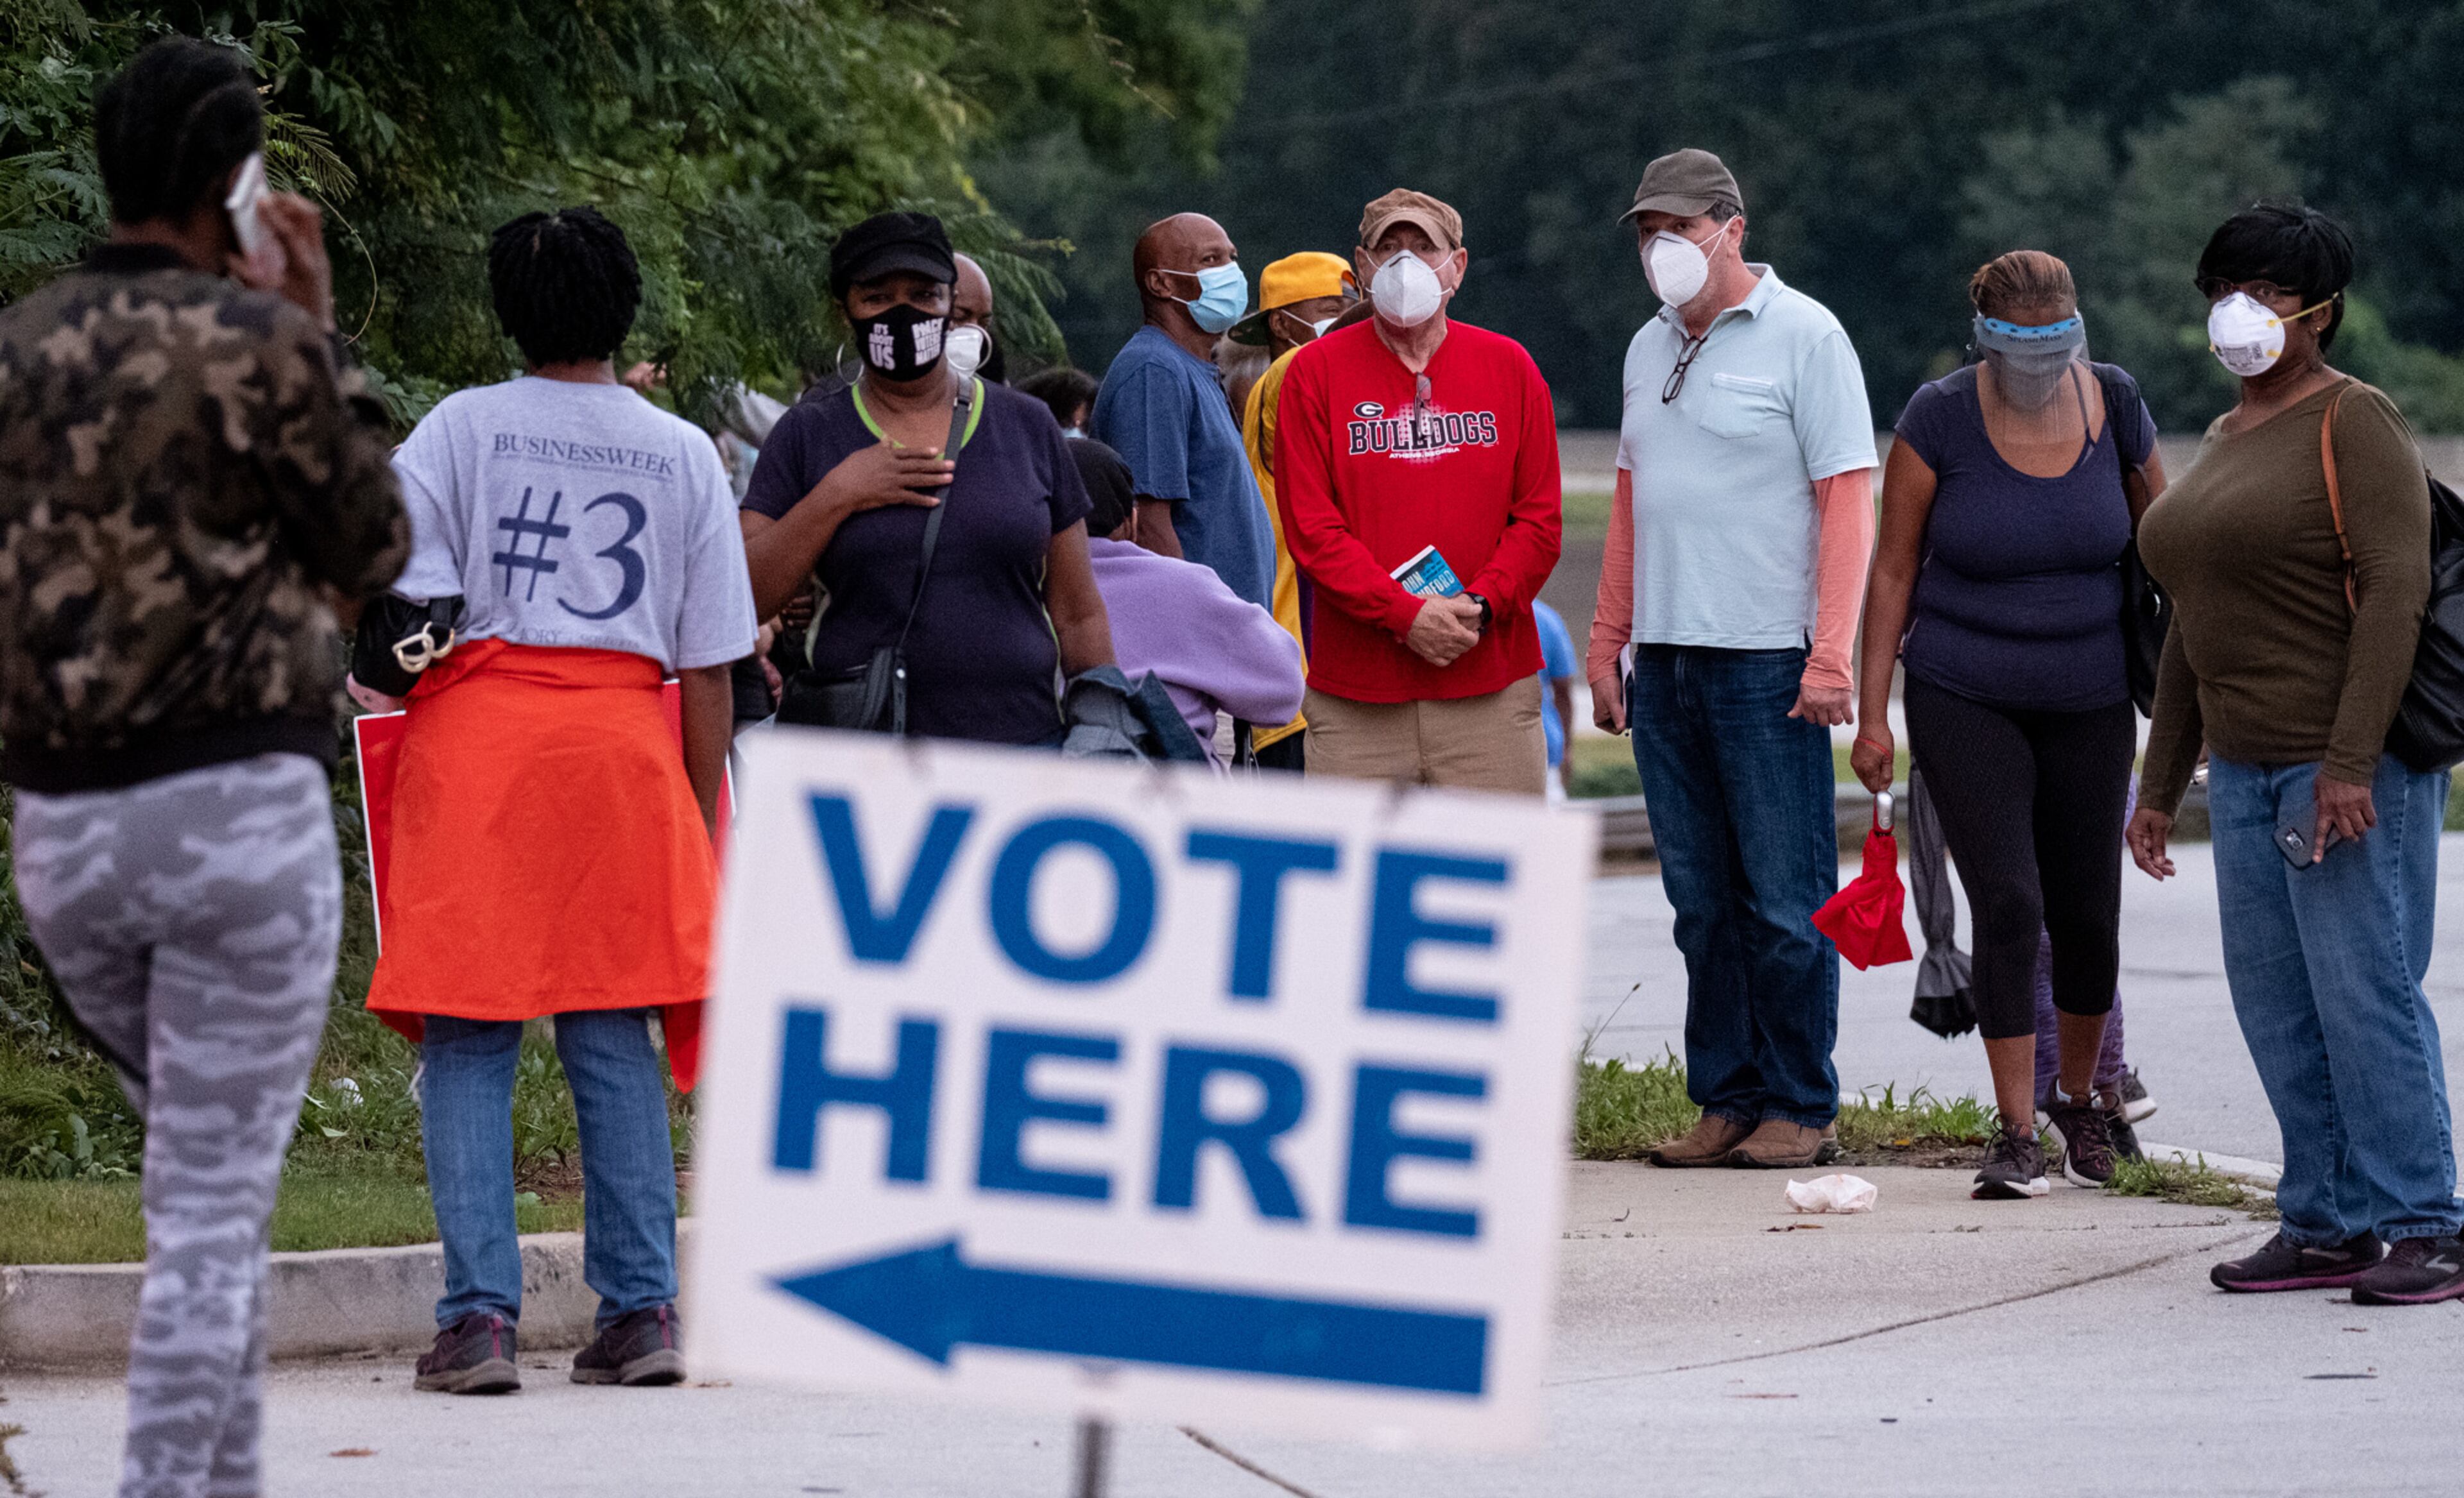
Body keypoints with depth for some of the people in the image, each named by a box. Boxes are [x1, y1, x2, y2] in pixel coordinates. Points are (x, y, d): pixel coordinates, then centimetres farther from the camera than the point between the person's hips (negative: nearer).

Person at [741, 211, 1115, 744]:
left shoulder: (1027, 427, 12)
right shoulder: (806, 436, 8)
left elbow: (1079, 617, 13)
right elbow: (742, 599, -1)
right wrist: (835, 498, -9)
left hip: (1021, 738, 1)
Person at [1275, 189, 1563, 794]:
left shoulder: (1509, 367, 9)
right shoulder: (1315, 373, 3)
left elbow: (1540, 518, 7)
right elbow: (1311, 528, -3)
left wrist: (1481, 605, -9)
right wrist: (1405, 615, -13)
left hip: (1491, 685, 1)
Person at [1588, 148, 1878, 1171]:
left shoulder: (1802, 336, -4)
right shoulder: (1650, 349, 17)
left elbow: (1847, 496, -8)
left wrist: (1831, 655, -15)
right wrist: (1606, 645, 15)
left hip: (1768, 662, -6)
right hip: (1665, 659, 7)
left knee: (1785, 898, -4)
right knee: (1702, 900, 8)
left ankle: (1800, 1109, 2)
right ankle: (1727, 1099, 13)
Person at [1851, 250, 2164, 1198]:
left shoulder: (2115, 408, -5)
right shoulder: (1941, 419, -11)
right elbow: (1894, 568, -4)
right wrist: (1872, 713, -5)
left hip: (2089, 701, 3)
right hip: (1965, 701, -2)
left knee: (2086, 915, 7)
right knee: (2007, 906, -13)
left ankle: (2079, 1093, 33)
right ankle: (2016, 1133, -8)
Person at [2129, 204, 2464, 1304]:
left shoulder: (2354, 422, -9)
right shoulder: (2224, 440, 17)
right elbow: (2195, 625, 22)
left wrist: (2351, 764, -24)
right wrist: (2160, 786, 20)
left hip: (2358, 761, -9)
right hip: (2248, 764, 9)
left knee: (2366, 994, -9)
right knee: (2275, 1002, 6)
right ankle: (2329, 1228, 11)